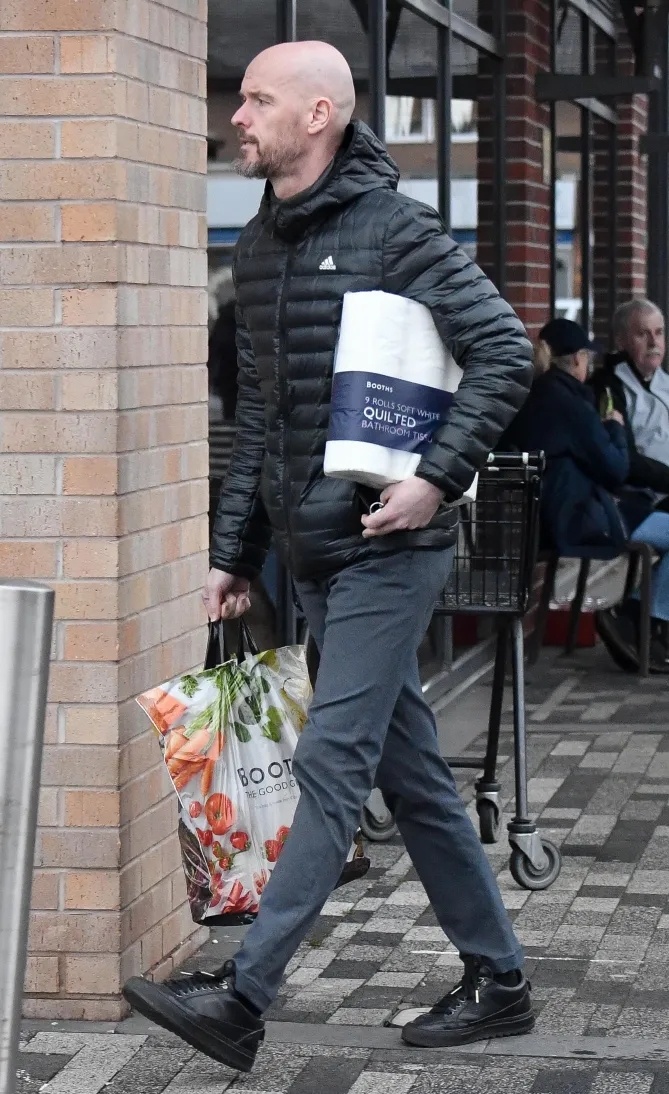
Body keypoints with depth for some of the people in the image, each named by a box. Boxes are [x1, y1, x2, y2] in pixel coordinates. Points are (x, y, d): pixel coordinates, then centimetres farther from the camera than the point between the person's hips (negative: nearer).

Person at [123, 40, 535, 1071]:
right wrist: (235, 552, 16)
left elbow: (505, 349, -14)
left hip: (385, 551, -8)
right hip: (314, 555, 8)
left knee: (330, 764, -9)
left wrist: (440, 477, -21)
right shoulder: (257, 248, 14)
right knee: (412, 772, 12)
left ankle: (242, 999, -10)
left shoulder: (393, 228, -10)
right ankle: (498, 982, 21)